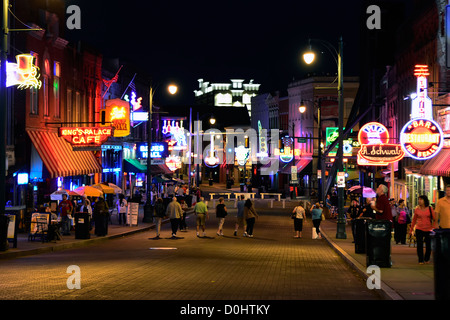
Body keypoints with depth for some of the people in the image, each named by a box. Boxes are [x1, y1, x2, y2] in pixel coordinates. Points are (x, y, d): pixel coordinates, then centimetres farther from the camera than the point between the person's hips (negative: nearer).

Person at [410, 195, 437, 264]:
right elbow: (414, 220, 11)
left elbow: (434, 219, 3)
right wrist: (411, 229, 11)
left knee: (428, 245, 4)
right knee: (419, 245, -4)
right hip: (419, 229, 0)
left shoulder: (430, 209, 0)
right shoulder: (417, 209, 3)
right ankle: (420, 260, 4)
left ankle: (426, 259, 22)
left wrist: (433, 227, -6)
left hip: (428, 229, 0)